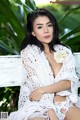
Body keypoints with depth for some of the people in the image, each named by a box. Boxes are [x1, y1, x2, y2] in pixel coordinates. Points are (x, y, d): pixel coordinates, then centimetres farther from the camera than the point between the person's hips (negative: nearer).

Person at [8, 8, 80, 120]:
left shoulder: (65, 51, 9)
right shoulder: (28, 52, -1)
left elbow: (71, 81, -1)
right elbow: (38, 85, -9)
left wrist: (43, 90, -16)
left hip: (64, 103, 3)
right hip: (37, 106, -2)